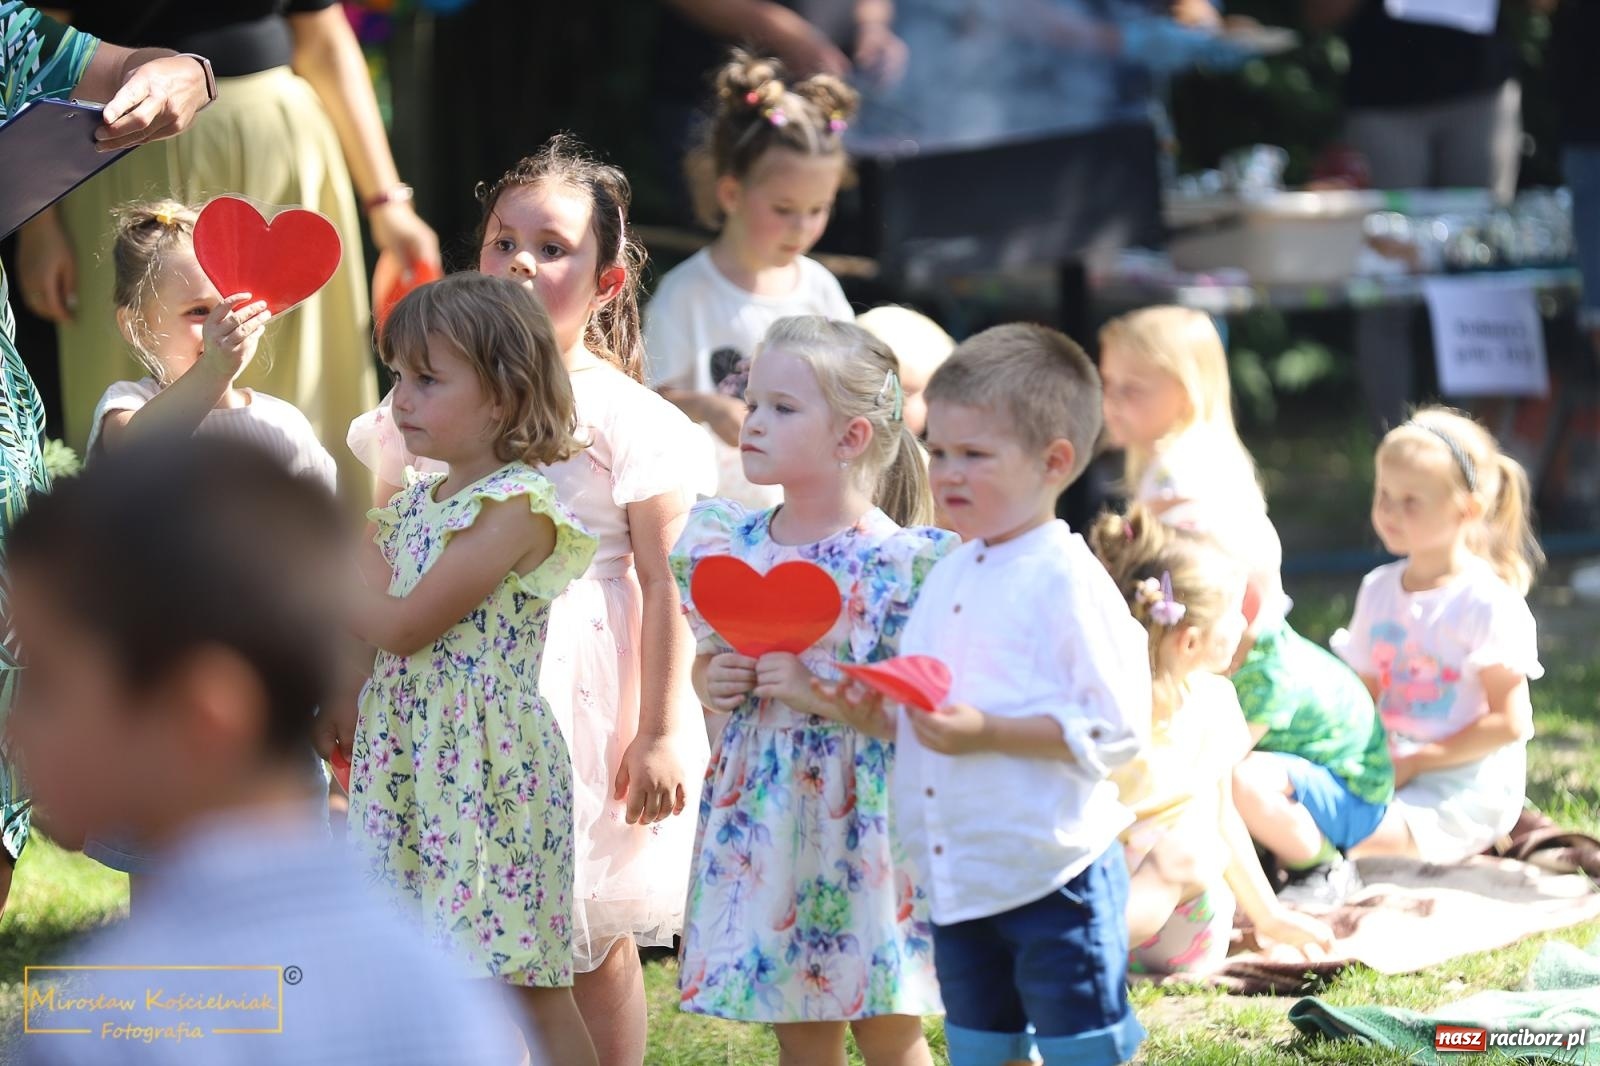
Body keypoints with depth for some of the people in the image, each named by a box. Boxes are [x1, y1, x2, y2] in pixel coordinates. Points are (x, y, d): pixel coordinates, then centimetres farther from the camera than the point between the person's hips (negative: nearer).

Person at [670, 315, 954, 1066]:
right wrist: (712, 681, -4)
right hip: (762, 805, 5)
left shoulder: (900, 561, -13)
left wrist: (817, 693, -21)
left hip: (861, 807, -5)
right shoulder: (732, 546, 4)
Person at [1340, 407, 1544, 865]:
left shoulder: (1488, 604, -11)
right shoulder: (1377, 590, 10)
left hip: (1462, 793, -7)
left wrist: (1414, 762, -14)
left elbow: (1509, 722, -13)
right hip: (1389, 773, 7)